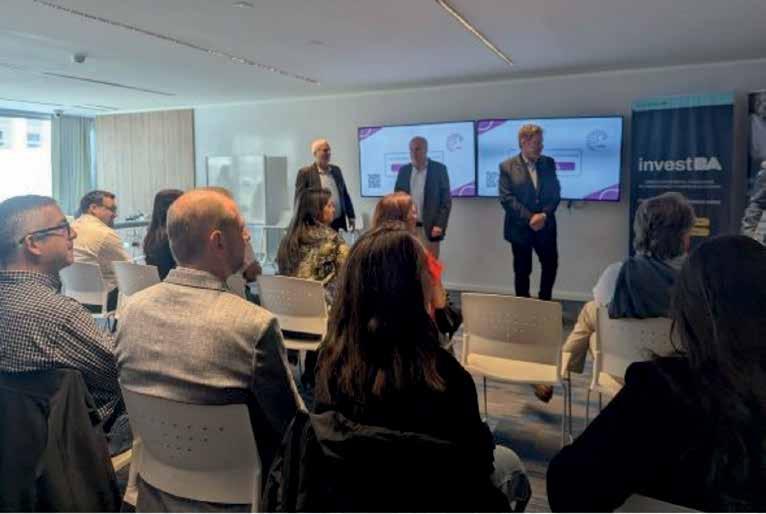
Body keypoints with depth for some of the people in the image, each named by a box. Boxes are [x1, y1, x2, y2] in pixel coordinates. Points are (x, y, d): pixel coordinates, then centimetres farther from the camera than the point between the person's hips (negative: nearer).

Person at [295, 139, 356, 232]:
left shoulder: (336, 170, 13)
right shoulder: (305, 173, -3)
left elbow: (344, 194, 17)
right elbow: (299, 199, -5)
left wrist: (351, 216, 12)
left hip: (339, 222, 5)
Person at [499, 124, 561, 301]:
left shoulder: (549, 163, 6)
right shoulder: (507, 166, -5)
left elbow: (555, 193, 3)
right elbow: (506, 198, -12)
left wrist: (544, 215, -13)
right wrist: (529, 218, -18)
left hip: (545, 226, 3)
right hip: (520, 228, -3)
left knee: (550, 264, 6)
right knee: (522, 271, 7)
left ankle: (544, 302, 26)